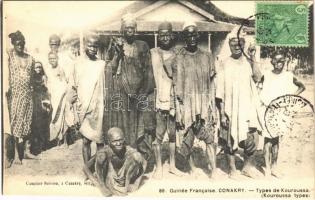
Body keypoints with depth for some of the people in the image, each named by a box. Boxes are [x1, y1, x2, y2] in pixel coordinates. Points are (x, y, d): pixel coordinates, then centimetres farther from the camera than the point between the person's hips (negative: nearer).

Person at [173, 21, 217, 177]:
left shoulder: (207, 56, 9)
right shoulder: (180, 59, 0)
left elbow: (211, 83, 11)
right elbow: (177, 86, -2)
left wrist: (212, 105, 6)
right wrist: (179, 111, -6)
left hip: (205, 102, 2)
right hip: (187, 102, -2)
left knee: (209, 138, -1)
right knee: (188, 138, 4)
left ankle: (214, 171, 6)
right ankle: (192, 169, 21)